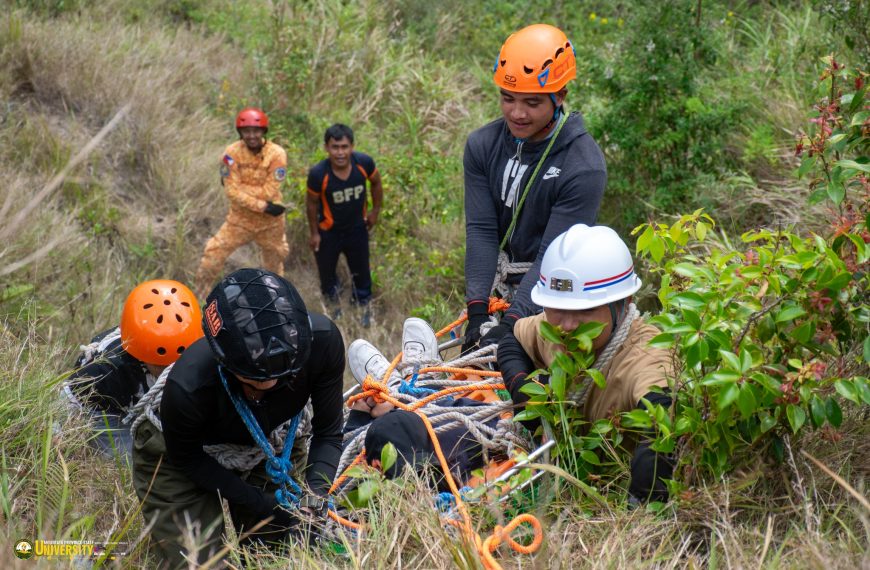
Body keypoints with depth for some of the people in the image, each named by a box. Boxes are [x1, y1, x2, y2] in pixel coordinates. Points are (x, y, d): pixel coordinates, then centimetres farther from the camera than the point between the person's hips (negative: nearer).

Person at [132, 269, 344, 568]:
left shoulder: (322, 339, -34)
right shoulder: (187, 387, -42)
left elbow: (328, 432, -17)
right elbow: (187, 458, -19)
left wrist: (316, 490, -33)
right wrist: (263, 504, -23)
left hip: (261, 450, 3)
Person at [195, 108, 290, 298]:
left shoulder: (276, 154, -19)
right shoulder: (232, 153, -17)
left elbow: (269, 192, -21)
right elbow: (232, 192, -21)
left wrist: (241, 188, -22)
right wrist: (263, 206, -26)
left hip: (270, 221, 0)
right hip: (240, 219, 0)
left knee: (274, 260, 23)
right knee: (212, 256, -2)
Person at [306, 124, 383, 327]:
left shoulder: (364, 163, -27)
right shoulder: (318, 174, -33)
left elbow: (376, 183, -3)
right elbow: (312, 202, -13)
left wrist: (375, 210, 5)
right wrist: (314, 233, -4)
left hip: (357, 228, 2)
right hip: (328, 231, -1)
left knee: (361, 270, 19)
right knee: (327, 270, 21)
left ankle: (364, 306, 45)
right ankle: (333, 299, 52)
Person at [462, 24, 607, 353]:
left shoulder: (584, 167, -21)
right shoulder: (482, 146, -6)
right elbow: (481, 232, -11)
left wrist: (511, 323, -31)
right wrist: (477, 310, -21)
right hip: (503, 285, 5)